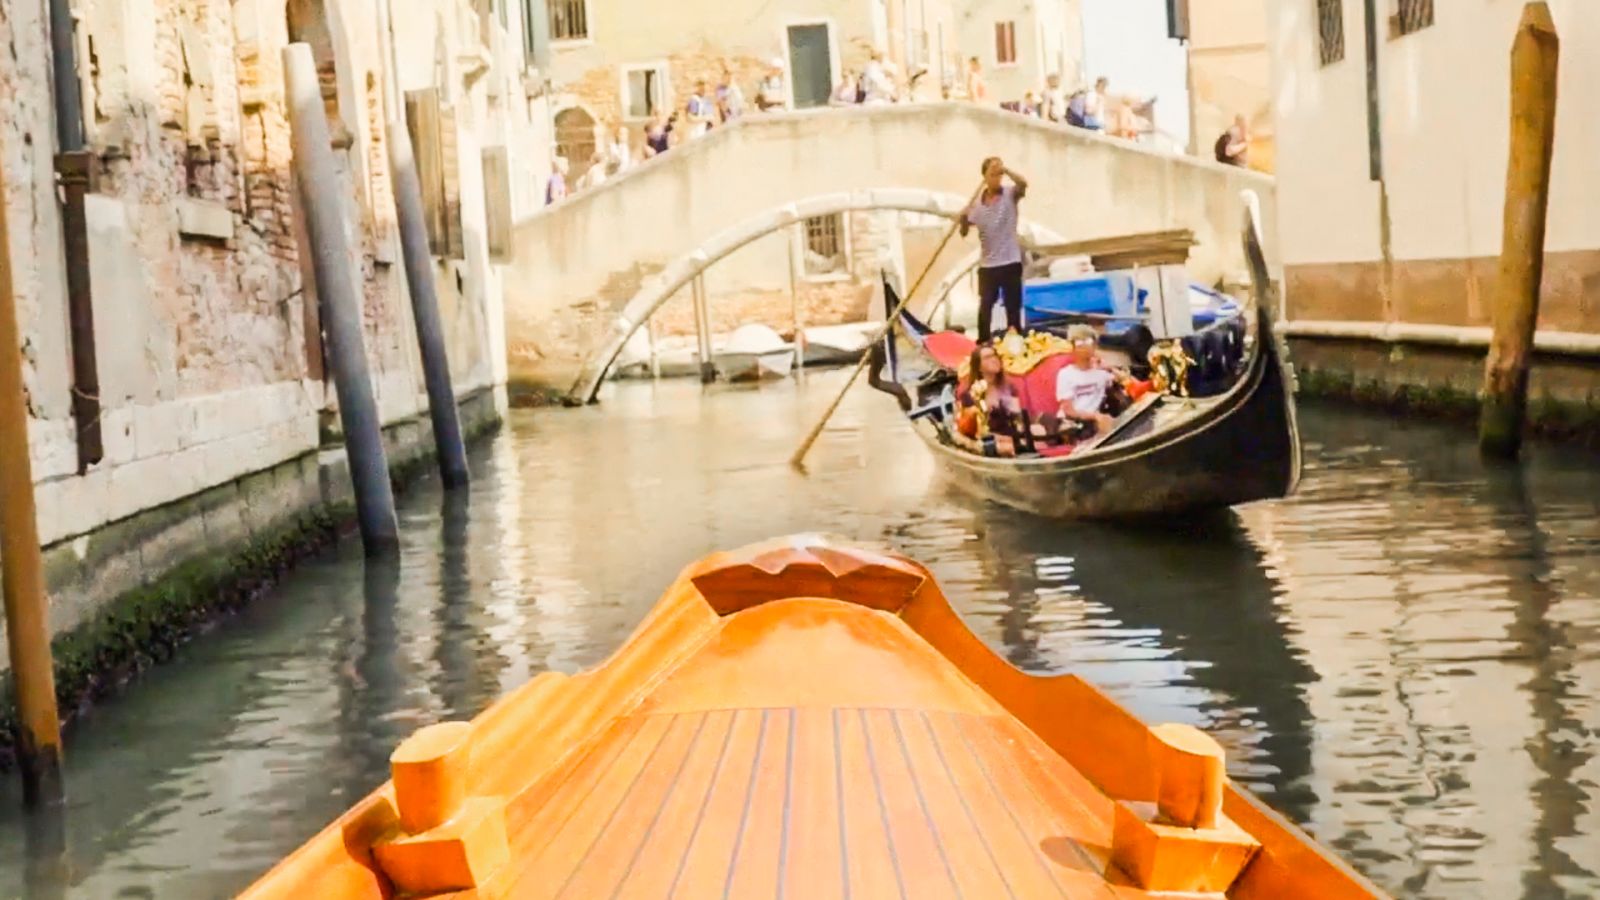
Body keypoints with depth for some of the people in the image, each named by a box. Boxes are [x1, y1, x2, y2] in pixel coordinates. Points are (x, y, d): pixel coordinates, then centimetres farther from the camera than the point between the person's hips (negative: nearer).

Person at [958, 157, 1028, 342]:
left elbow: (1023, 184, -26)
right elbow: (964, 232, 3)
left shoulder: (1010, 194, -3)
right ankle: (982, 344, 7)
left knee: (1013, 307, 5)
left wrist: (1005, 170, -37)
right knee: (985, 307, 0)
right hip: (987, 265, 2)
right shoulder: (977, 202, 3)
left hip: (1011, 262, -1)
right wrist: (964, 218, -17)